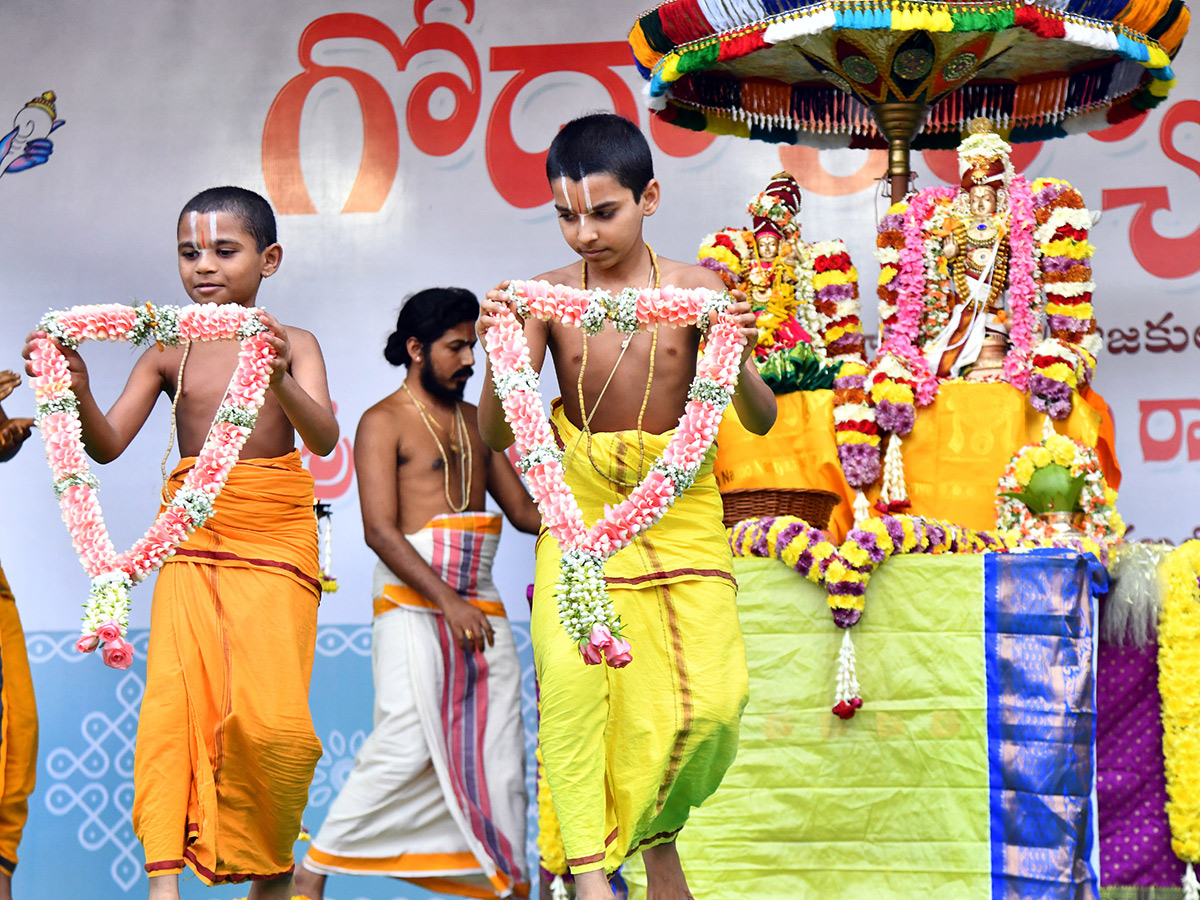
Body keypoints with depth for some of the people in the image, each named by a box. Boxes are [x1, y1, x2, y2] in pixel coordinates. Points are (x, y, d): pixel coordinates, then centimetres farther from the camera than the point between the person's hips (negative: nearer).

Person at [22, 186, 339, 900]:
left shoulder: (292, 344, 2)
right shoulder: (169, 354, 8)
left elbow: (324, 438, -14)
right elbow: (107, 444, -1)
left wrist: (277, 379, -34)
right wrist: (76, 389, -21)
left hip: (275, 543, -2)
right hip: (191, 540, 2)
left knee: (269, 717, -11)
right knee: (174, 700, -14)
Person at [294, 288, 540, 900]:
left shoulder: (475, 422, 19)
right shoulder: (384, 422, -1)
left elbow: (524, 511, 20)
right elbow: (380, 531, -11)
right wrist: (446, 600, -21)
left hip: (479, 602, 6)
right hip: (412, 601, -6)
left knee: (499, 746, 2)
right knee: (405, 746, -14)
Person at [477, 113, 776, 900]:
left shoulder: (694, 287, -4)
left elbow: (760, 421, -4)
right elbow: (497, 435, -6)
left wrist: (738, 361, -25)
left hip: (682, 509, 1)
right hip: (584, 509, 0)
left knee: (712, 699, -9)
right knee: (573, 670, -24)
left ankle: (655, 832, 21)